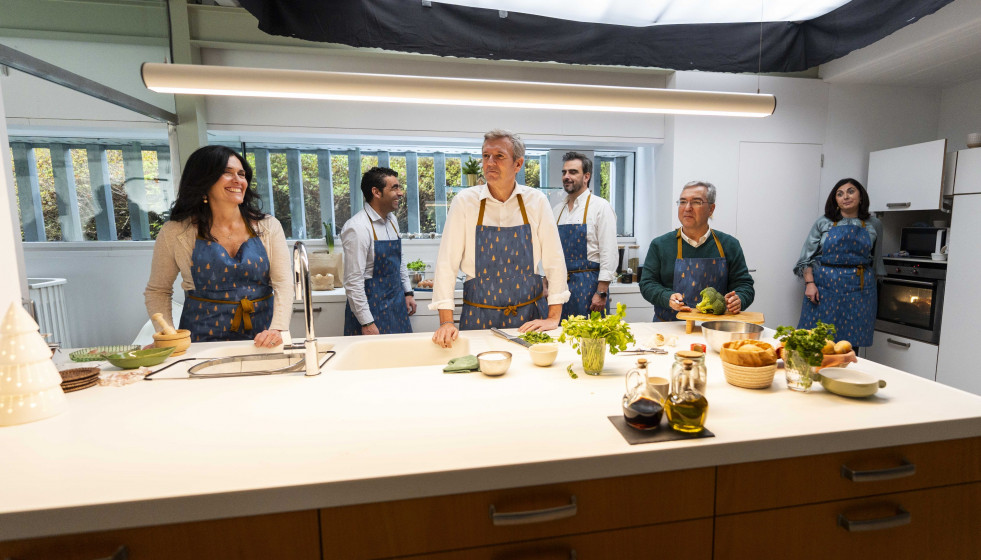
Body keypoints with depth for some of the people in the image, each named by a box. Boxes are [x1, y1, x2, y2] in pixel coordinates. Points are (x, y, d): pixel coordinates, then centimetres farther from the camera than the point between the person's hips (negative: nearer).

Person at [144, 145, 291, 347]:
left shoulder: (268, 227, 4)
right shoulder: (175, 233, 3)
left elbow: (284, 283, -3)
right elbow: (157, 291, 12)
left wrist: (278, 328, -18)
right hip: (203, 338, 0)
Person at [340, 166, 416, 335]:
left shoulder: (392, 220, 7)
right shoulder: (358, 228, -19)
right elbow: (353, 282, -20)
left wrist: (408, 292, 16)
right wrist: (366, 323, -19)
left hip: (396, 303, 8)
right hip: (371, 308, -7)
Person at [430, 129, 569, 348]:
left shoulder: (536, 201, -3)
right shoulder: (465, 201, -6)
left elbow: (554, 260, -1)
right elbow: (446, 263, -6)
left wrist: (553, 318, -6)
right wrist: (446, 322, -12)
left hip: (529, 318, 1)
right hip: (478, 317, 0)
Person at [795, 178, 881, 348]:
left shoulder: (874, 225, 10)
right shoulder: (823, 223, 4)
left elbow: (876, 259, 18)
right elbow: (807, 257, 3)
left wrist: (870, 286, 15)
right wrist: (809, 283, -8)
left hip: (858, 290, 2)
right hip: (824, 287, -1)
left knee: (851, 343, 2)